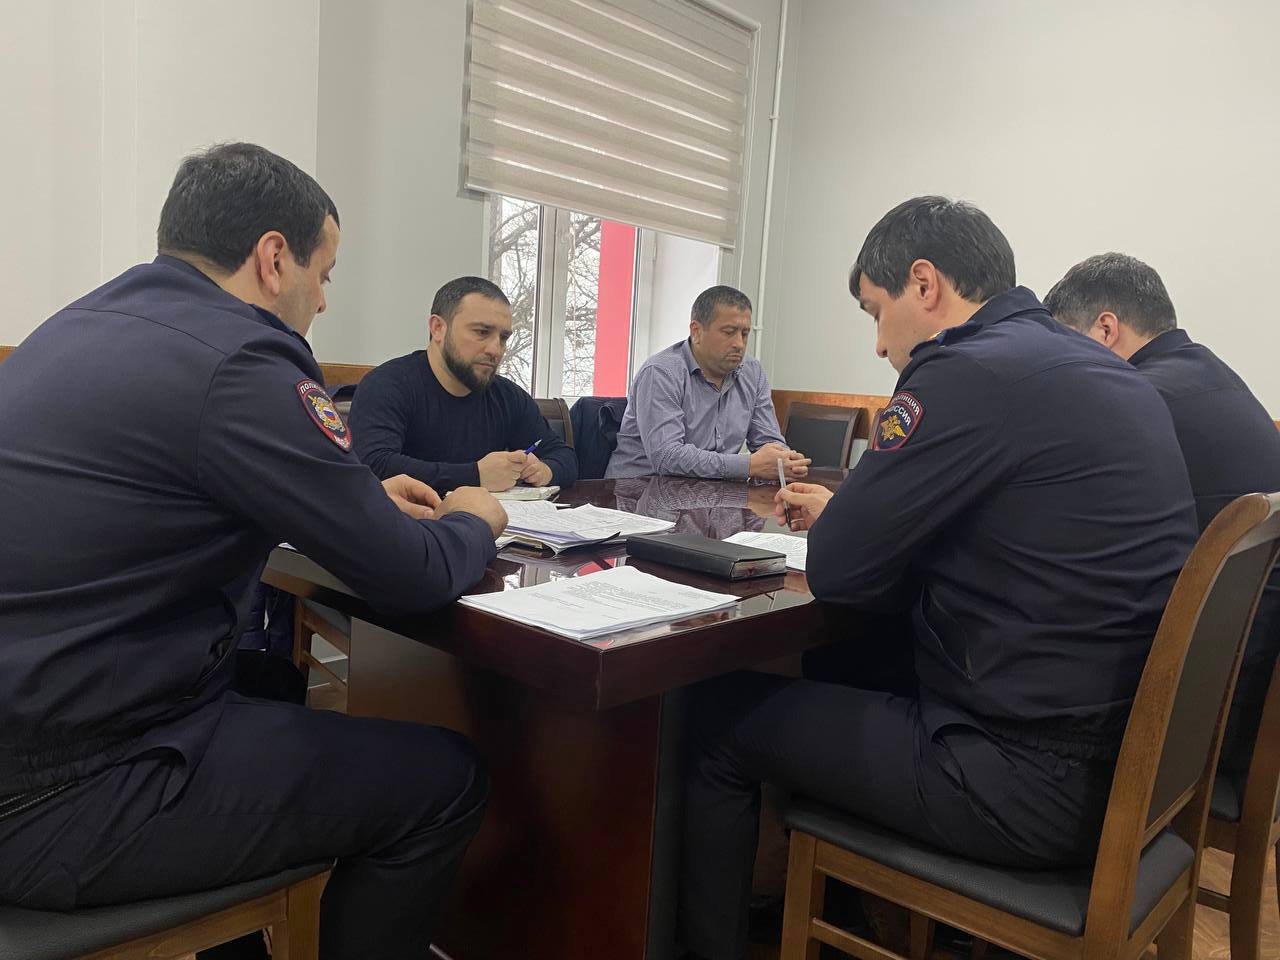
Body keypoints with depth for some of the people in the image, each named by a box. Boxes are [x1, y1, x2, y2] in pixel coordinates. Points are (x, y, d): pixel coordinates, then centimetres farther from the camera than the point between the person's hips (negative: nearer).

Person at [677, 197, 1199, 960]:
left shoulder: (970, 372, -20)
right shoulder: (1105, 370, 9)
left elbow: (839, 571, -17)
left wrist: (839, 521, 5)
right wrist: (850, 509, 16)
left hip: (1034, 782, -9)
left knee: (718, 718, 4)